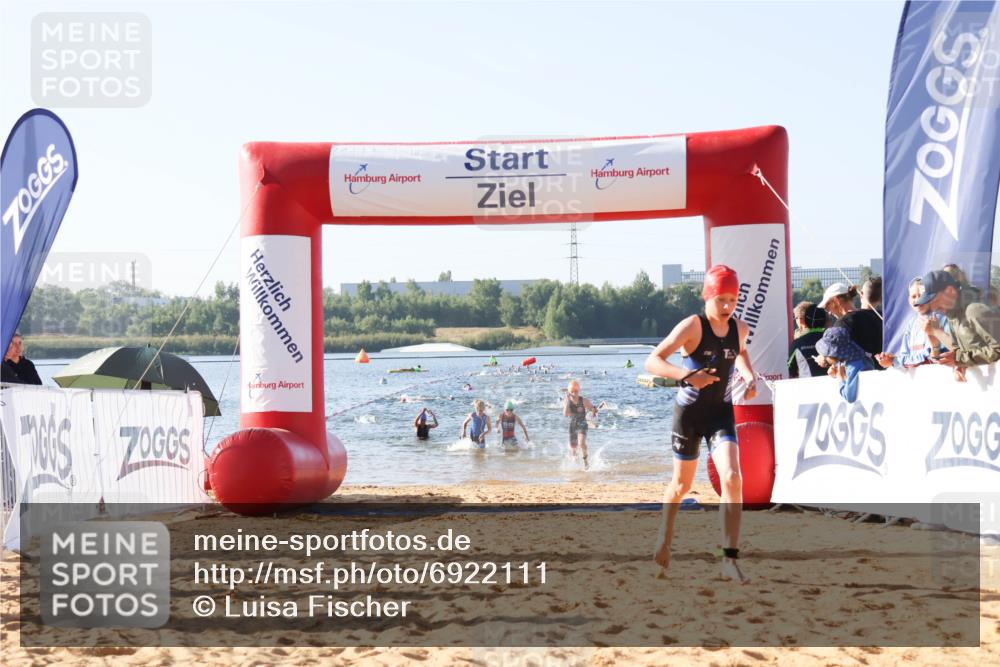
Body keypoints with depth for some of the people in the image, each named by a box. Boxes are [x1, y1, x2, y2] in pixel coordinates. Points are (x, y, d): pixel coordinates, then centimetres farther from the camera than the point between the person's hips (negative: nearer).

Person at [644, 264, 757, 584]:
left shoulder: (740, 329, -2)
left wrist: (749, 377, 5)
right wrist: (686, 375, -42)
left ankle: (730, 559, -15)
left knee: (732, 478, -18)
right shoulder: (692, 326, -18)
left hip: (721, 412, 3)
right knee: (682, 484, 12)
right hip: (689, 412, -3)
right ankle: (664, 540, 40)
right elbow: (652, 361, -26)